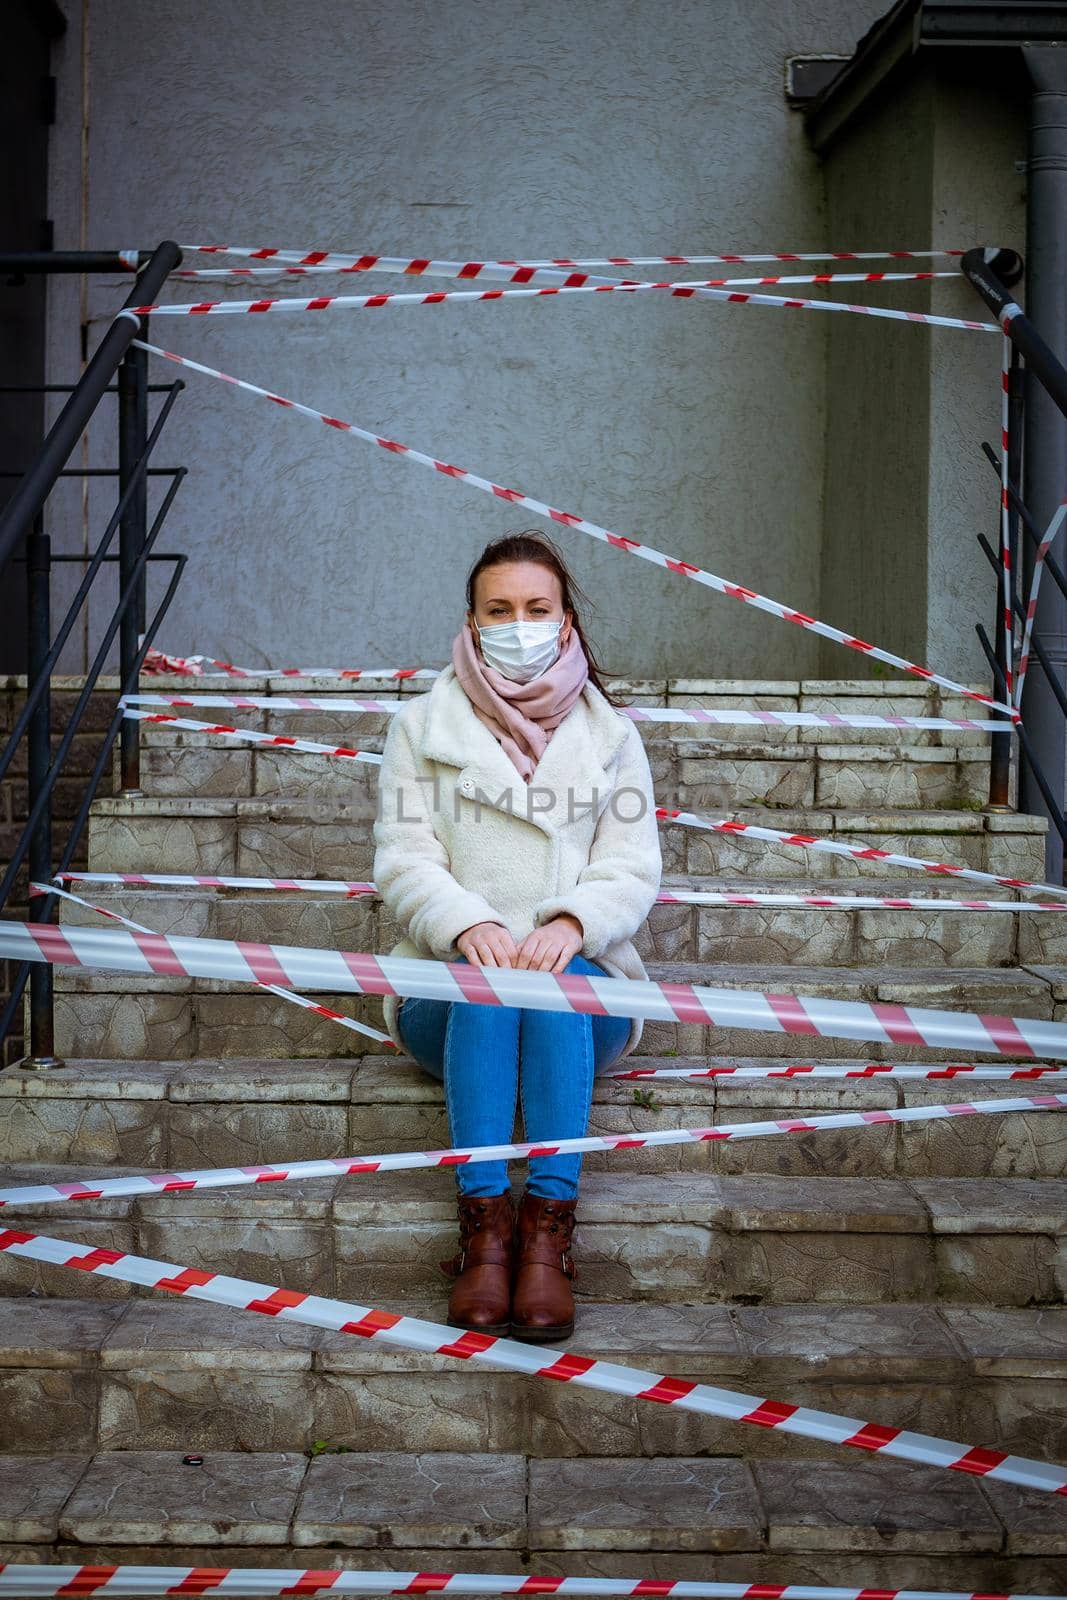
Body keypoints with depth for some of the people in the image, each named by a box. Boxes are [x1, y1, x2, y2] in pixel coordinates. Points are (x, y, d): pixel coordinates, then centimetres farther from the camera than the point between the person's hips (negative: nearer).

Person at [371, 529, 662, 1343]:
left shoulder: (610, 735, 16)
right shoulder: (421, 725, 14)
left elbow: (633, 872, 4)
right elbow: (405, 862, 3)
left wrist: (570, 921, -19)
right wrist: (467, 925, -20)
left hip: (584, 986, 0)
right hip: (449, 992, 0)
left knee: (557, 977, -35)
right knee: (488, 978, -35)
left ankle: (549, 1232, -42)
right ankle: (483, 1225, -41)